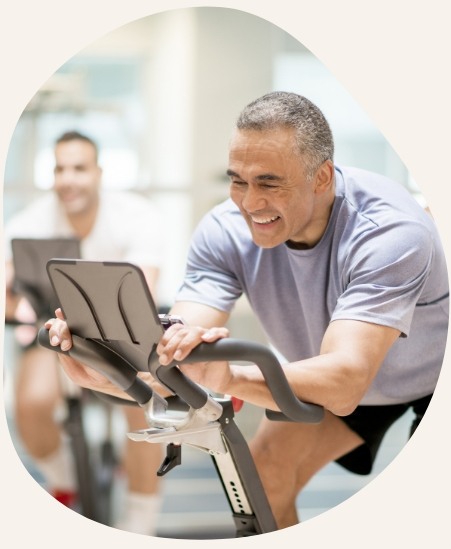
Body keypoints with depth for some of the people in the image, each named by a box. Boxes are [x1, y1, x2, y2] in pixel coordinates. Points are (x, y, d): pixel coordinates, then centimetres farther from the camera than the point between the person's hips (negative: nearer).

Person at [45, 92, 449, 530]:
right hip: (336, 378, 4)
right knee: (261, 482, -10)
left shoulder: (391, 231, -40)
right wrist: (98, 371, -54)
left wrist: (231, 379, -66)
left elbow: (344, 383, -50)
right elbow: (174, 362, -33)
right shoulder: (225, 231, -25)